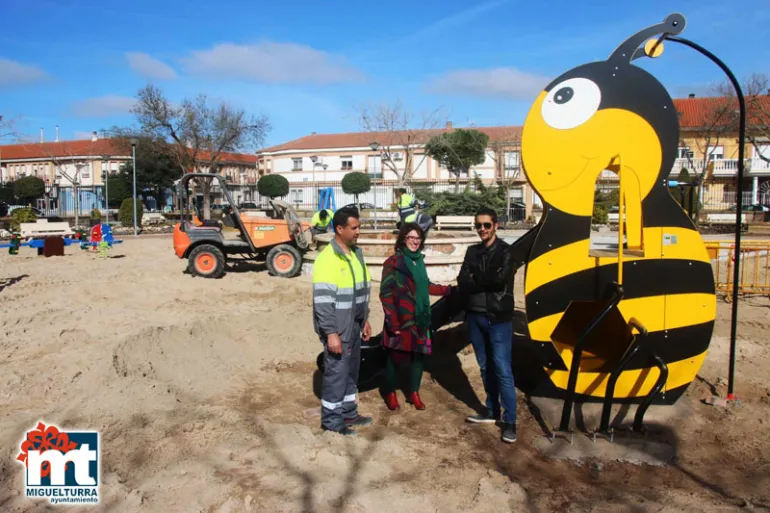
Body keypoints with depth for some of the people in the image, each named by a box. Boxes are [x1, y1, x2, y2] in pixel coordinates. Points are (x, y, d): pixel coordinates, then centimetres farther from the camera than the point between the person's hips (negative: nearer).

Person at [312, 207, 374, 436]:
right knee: (336, 373, 2)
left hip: (354, 326, 8)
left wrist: (365, 320, 18)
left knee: (351, 371, 18)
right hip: (337, 329, -8)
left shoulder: (356, 253, 9)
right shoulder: (327, 259, -20)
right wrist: (331, 333, -23)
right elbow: (322, 301, -23)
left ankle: (348, 412, 33)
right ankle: (331, 420, 17)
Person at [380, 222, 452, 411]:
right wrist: (392, 322, -18)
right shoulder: (393, 261, -13)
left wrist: (448, 290, 13)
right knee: (395, 357, 7)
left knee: (419, 355, 12)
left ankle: (414, 393, 28)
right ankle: (390, 394, 25)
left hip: (419, 319, 6)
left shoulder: (418, 259, 8)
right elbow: (386, 294, -14)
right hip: (400, 320, -6)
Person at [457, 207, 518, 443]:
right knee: (486, 368, 15)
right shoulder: (472, 251, 10)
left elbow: (500, 280, -21)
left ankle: (510, 421, 1)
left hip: (498, 319, -5)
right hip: (475, 316, 5)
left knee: (502, 370, -7)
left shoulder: (505, 251, -5)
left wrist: (475, 279, -8)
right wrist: (487, 281, -17)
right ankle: (492, 411, 28)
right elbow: (462, 282, -3)